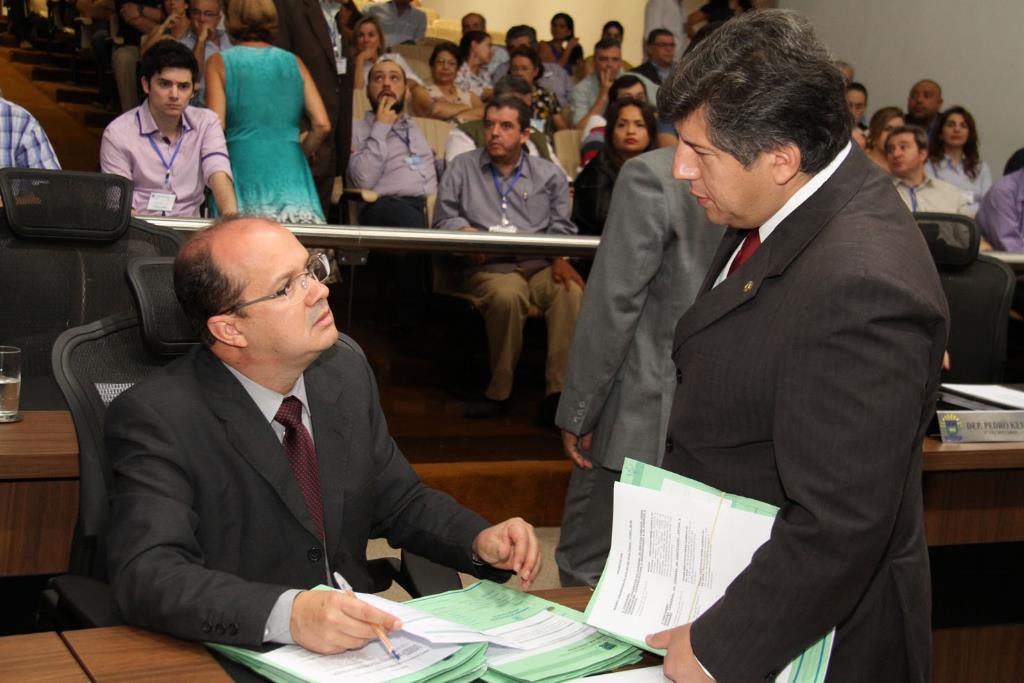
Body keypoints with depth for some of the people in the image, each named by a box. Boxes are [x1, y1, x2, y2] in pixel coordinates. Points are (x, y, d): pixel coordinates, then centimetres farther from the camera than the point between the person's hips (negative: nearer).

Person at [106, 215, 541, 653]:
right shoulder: (156, 419, -15)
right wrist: (288, 614, -39)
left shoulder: (345, 366, 3)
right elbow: (146, 575, -26)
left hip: (356, 642, 4)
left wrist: (480, 542, -4)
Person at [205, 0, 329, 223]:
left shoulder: (220, 62, 6)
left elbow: (216, 127, -4)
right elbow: (322, 125, 4)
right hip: (290, 173, 2)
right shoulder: (293, 62, 12)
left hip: (243, 172, -2)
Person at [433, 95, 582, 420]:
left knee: (571, 290, -35)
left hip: (540, 265, 1)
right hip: (489, 268, -1)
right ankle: (499, 391, -25)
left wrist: (561, 259, -6)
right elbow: (444, 217, 15)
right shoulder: (463, 168, 19)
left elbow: (562, 228, 14)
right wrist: (466, 232, -7)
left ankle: (558, 390, -34)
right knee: (507, 294, -39)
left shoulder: (549, 174, 19)